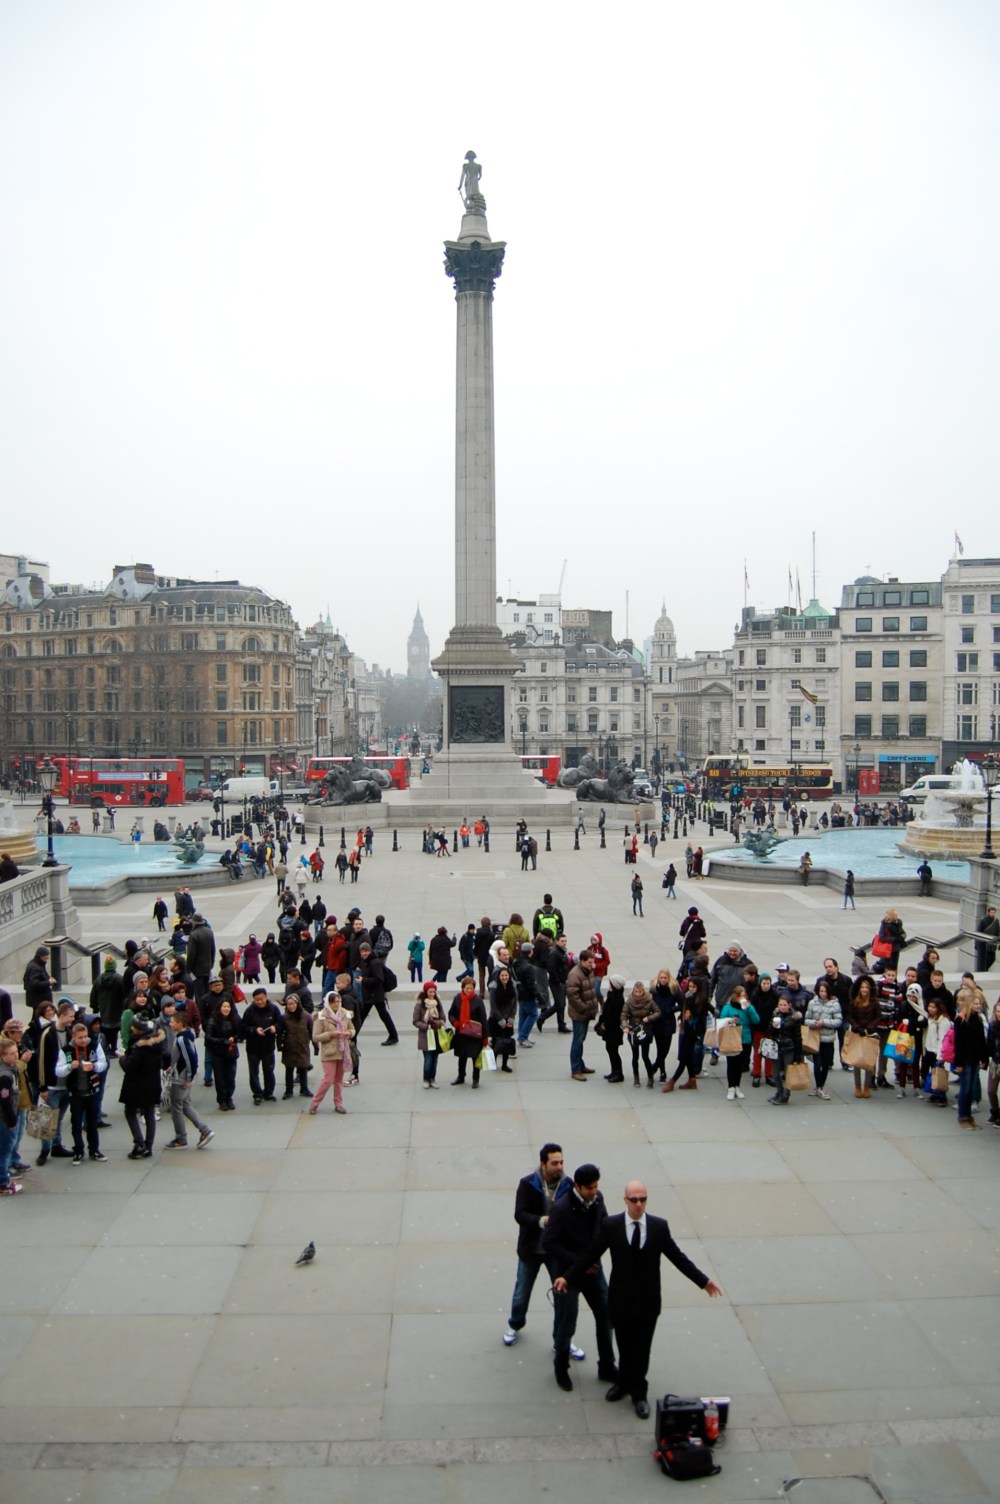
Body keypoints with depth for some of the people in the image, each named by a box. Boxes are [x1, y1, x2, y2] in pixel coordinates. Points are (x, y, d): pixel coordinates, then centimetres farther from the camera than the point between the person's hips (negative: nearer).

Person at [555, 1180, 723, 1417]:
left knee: (642, 1348, 13)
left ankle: (638, 1393, 32)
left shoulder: (659, 1226, -9)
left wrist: (703, 1281, -3)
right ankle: (625, 1382, 41)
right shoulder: (610, 1225, -12)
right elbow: (590, 1254, -7)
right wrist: (567, 1277, -13)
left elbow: (677, 1257, -1)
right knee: (625, 1346, 16)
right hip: (621, 1299, 0)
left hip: (648, 1301, 0)